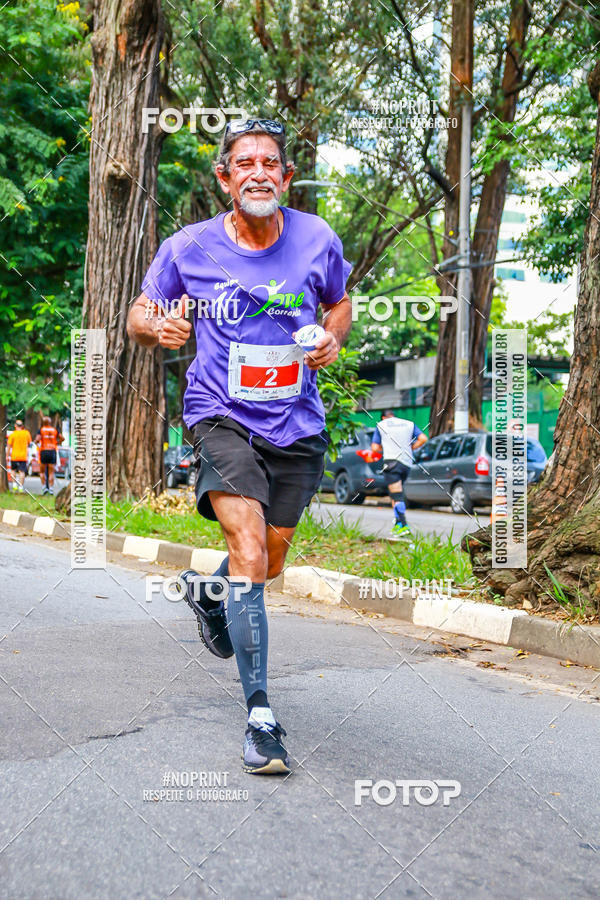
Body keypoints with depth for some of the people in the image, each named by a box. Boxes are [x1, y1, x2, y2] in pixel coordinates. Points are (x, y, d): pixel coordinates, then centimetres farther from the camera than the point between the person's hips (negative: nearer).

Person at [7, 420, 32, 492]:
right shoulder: (26, 433, 1)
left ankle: (15, 484, 13)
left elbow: (9, 445, -3)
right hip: (23, 456, 1)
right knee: (22, 471, -1)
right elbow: (29, 443, 12)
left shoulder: (12, 434, -5)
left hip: (14, 456, -1)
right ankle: (21, 487, -5)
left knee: (14, 470, 19)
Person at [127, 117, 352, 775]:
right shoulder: (188, 248, -6)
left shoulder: (317, 240, -1)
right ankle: (260, 716, -13)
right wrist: (161, 327, -17)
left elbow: (339, 303, 17)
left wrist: (333, 338, -5)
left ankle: (207, 591, 52)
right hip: (223, 417, -3)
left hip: (297, 424, 3)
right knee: (249, 554, -21)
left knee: (269, 564, 16)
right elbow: (138, 316, 7)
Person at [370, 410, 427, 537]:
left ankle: (403, 525, -19)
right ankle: (398, 523, 13)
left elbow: (374, 448, 4)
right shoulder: (409, 424, 18)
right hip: (407, 463, 4)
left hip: (392, 461, -4)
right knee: (397, 494, 18)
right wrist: (410, 448, 16)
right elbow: (423, 438, 5)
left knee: (397, 496, -9)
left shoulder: (381, 425, 11)